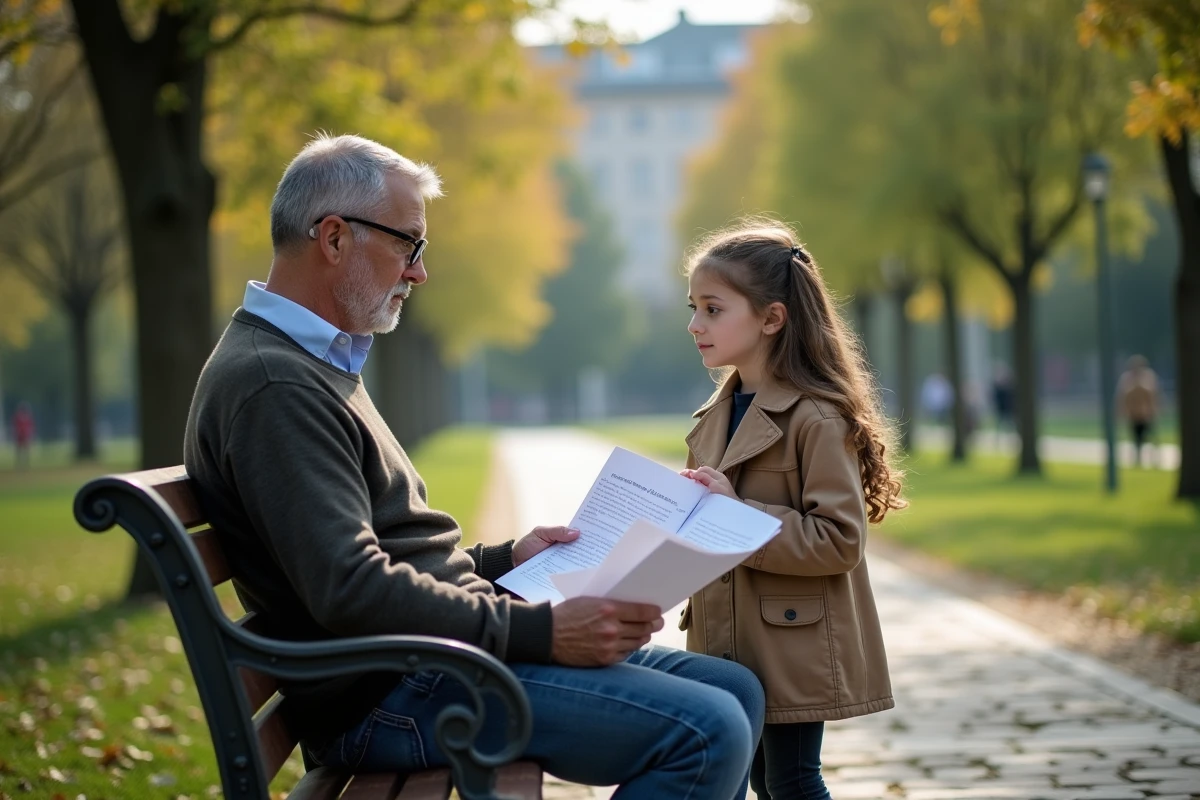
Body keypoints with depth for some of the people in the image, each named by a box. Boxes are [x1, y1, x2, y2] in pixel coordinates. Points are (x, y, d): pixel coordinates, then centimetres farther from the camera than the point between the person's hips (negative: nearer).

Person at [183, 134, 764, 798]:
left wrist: (503, 559, 13)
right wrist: (542, 630, -23)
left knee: (736, 691, 7)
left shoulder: (314, 365, 20)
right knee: (706, 734, -21)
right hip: (390, 698, -11)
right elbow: (351, 590, -25)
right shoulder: (272, 386, -16)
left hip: (441, 649, 11)